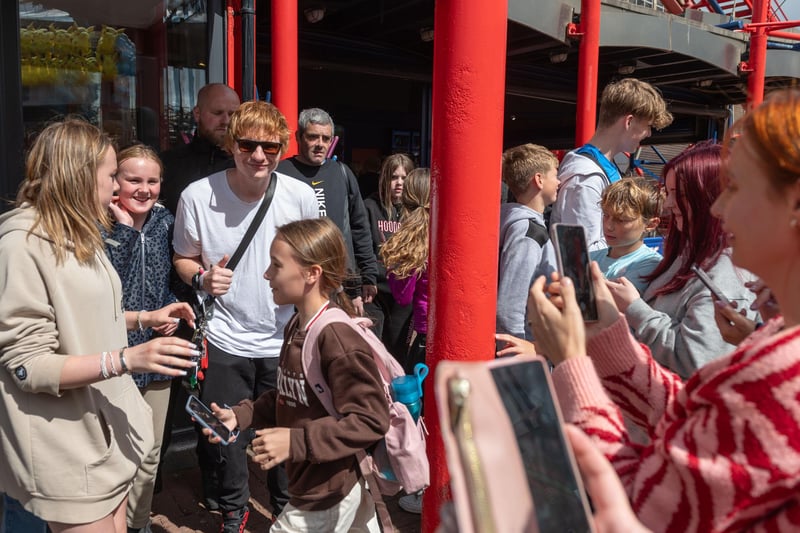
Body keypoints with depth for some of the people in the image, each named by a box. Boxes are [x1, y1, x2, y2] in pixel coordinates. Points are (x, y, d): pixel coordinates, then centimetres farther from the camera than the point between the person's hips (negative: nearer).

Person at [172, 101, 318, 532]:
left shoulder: (301, 196, -8)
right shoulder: (198, 196, -10)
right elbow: (183, 259, 4)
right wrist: (202, 278, -17)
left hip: (285, 338, 1)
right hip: (225, 339, 0)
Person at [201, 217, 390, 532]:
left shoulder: (339, 340, -27)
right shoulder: (296, 328, 1)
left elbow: (370, 421, -26)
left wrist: (295, 441, -28)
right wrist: (239, 416, -1)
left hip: (327, 500, -8)